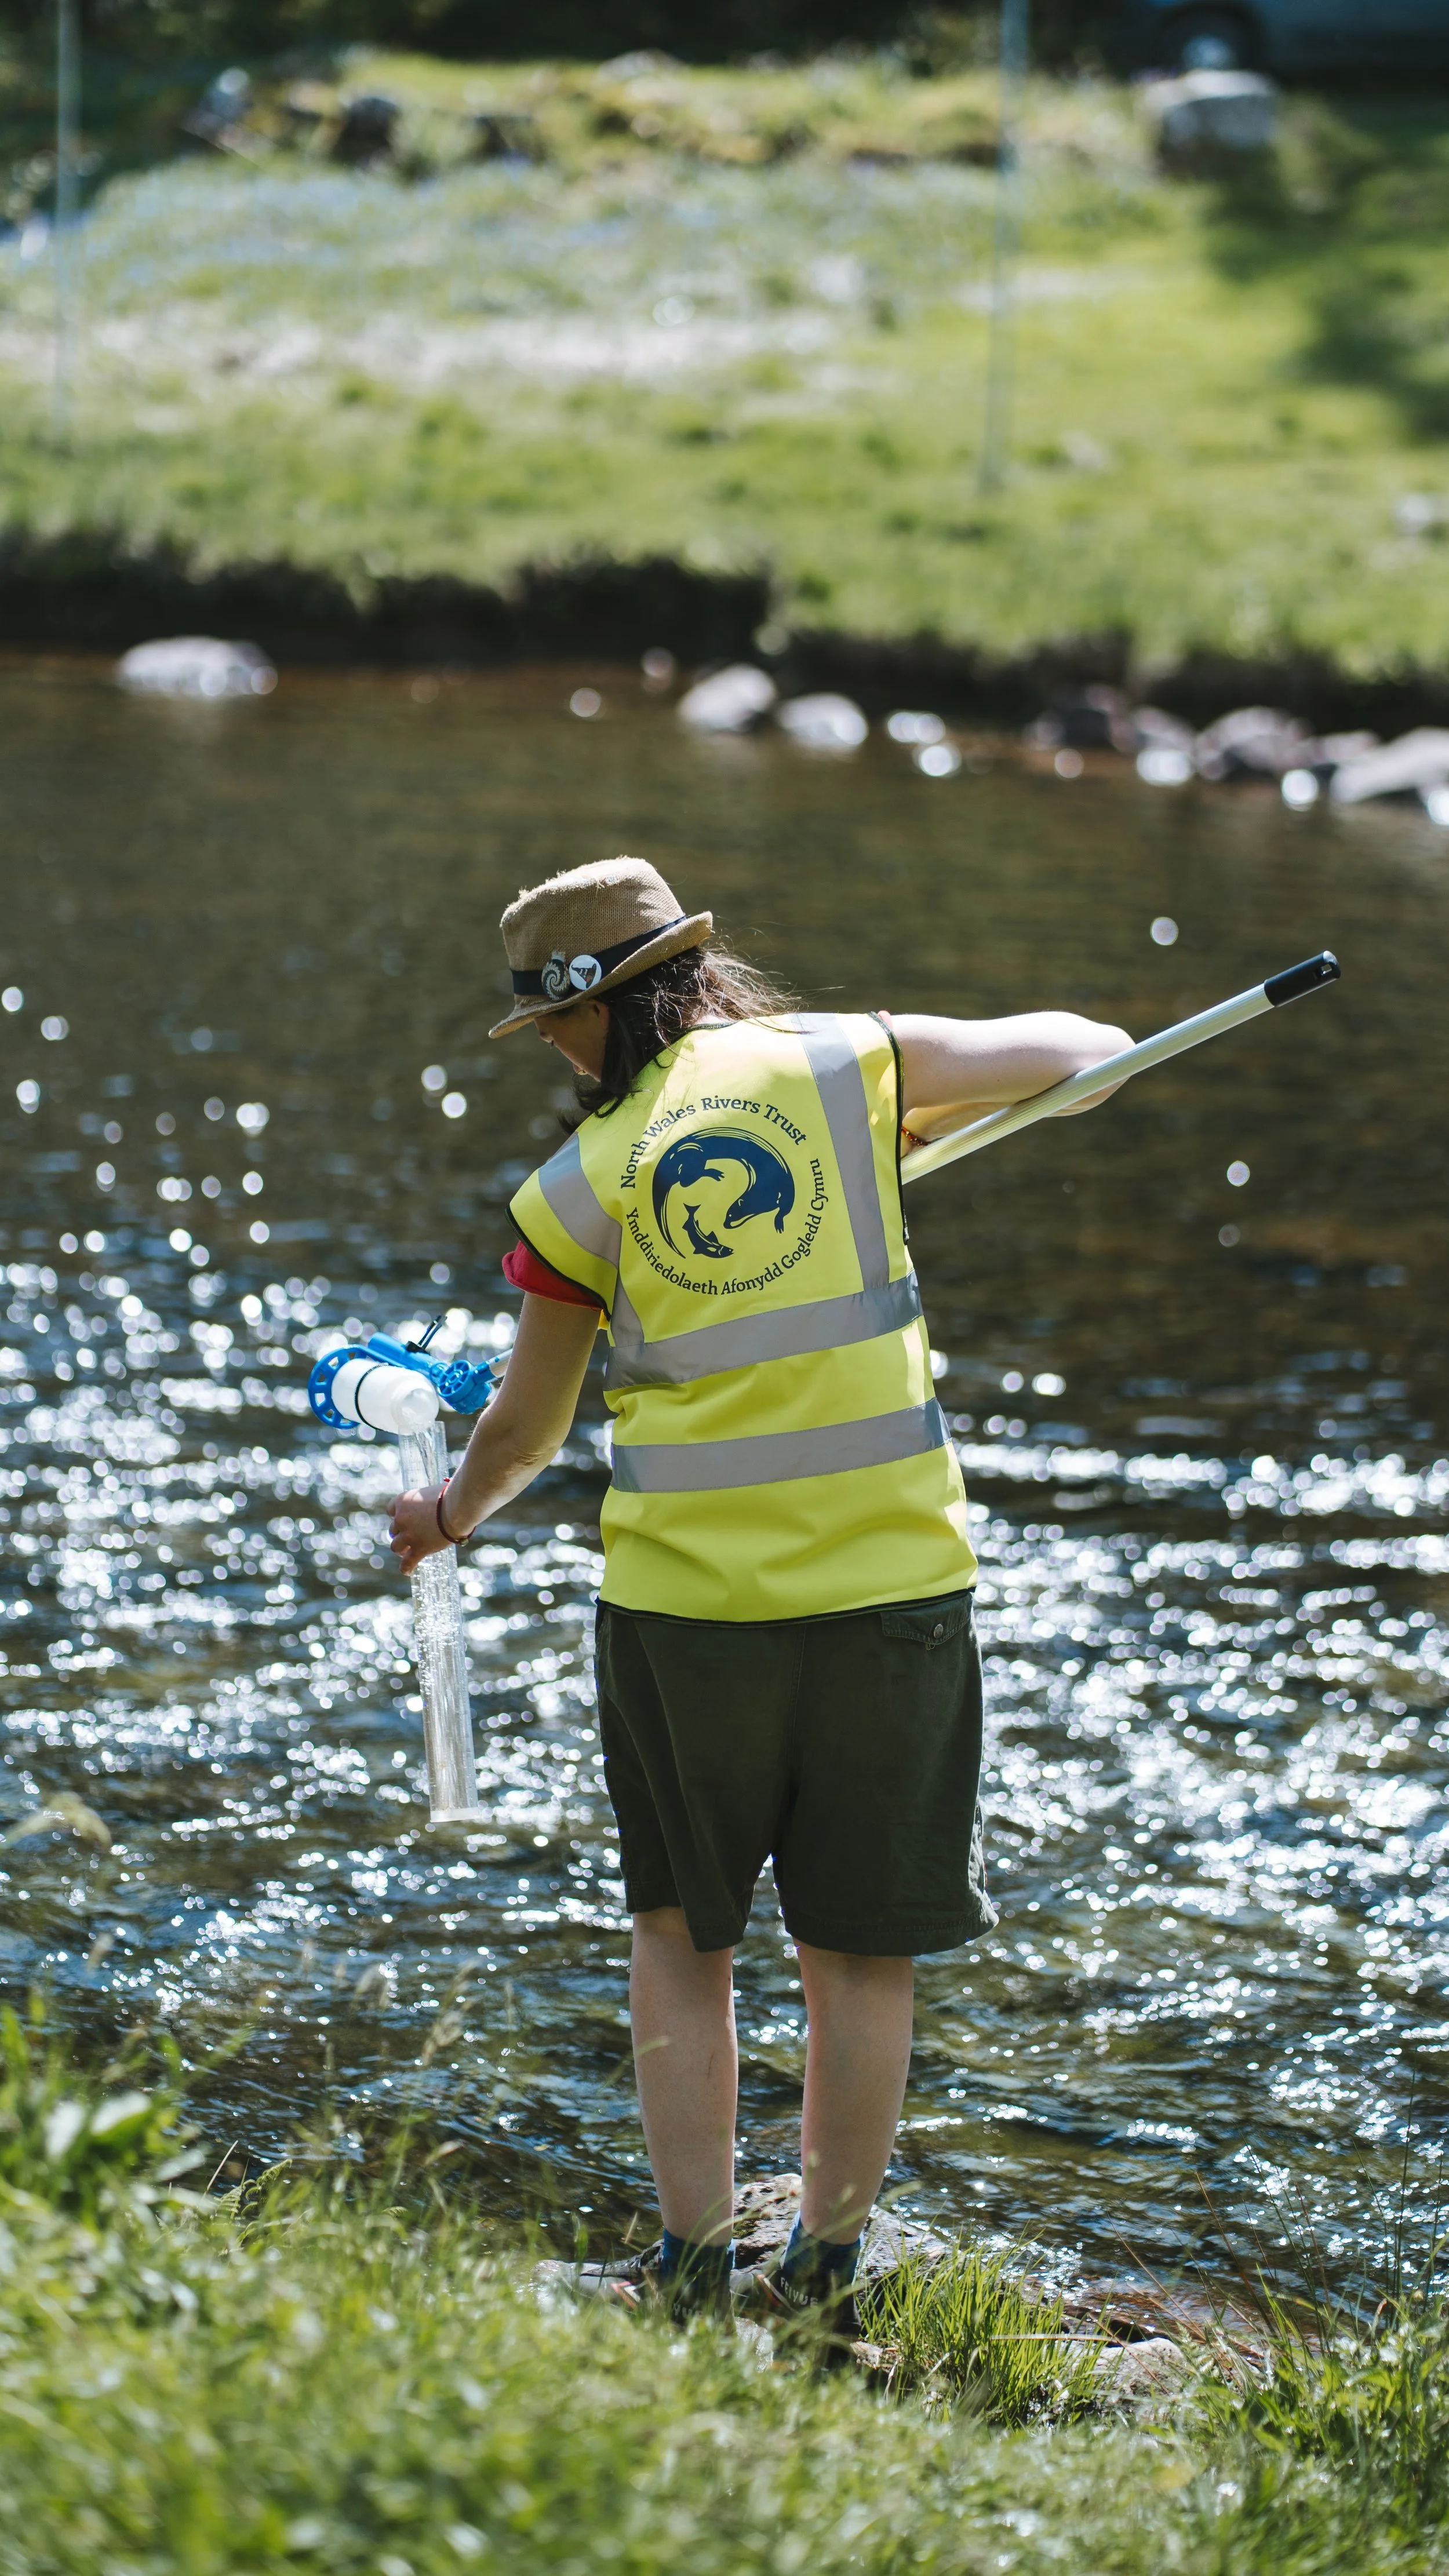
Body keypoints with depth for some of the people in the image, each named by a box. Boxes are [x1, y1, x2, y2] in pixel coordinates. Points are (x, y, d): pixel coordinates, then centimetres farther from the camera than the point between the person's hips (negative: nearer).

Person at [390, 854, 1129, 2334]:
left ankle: (692, 2267, 14)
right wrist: (1081, 1048, 34)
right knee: (860, 1951, 12)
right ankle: (827, 2275, 17)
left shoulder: (579, 1188, 0)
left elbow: (527, 1432, 12)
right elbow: (1067, 1049, 10)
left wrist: (452, 1515, 33)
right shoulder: (844, 1064, 0)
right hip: (888, 1583, 0)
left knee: (681, 1932, 17)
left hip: (682, 1594, 0)